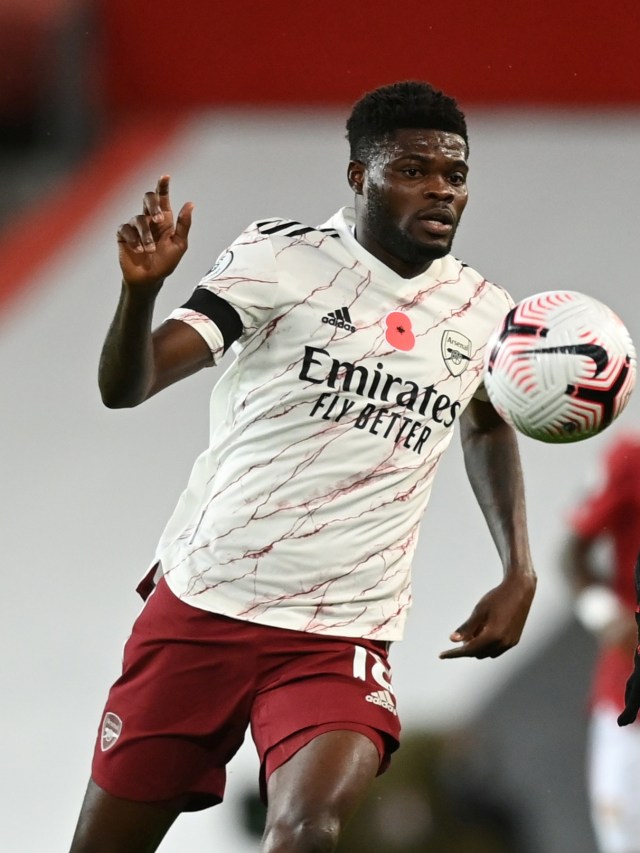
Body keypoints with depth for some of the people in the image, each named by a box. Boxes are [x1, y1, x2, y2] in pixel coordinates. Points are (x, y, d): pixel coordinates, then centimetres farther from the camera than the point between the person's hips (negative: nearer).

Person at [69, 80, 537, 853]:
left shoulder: (486, 315, 7)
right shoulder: (280, 257, -4)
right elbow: (125, 387, -11)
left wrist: (518, 572, 19)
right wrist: (141, 288, -31)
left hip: (341, 638, 1)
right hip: (201, 606, -1)